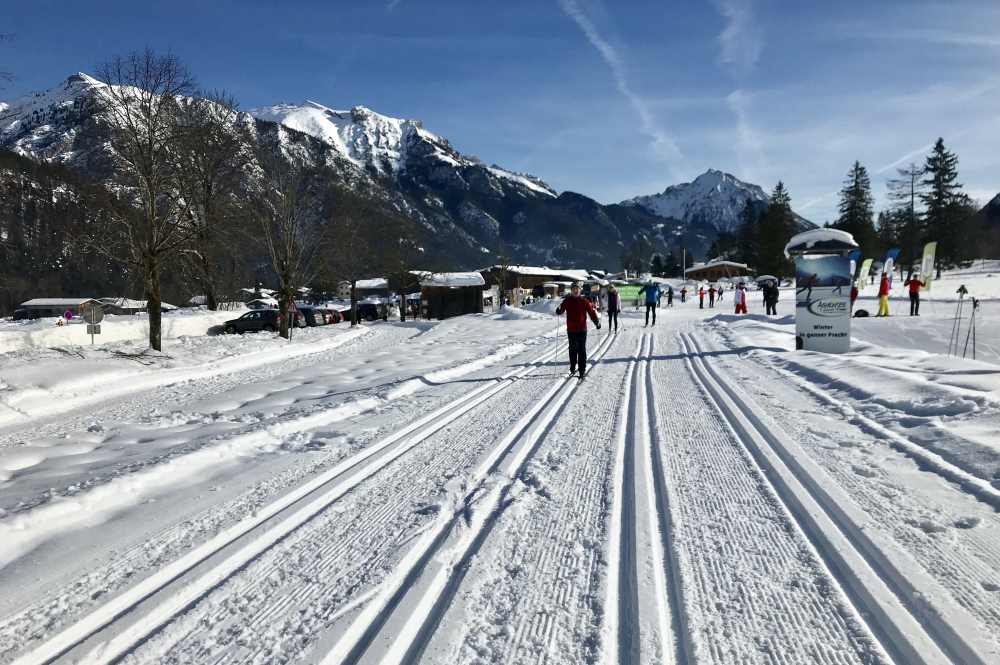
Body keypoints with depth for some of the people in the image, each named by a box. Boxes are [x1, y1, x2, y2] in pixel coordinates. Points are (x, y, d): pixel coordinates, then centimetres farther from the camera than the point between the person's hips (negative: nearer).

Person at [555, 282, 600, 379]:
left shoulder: (584, 301, 1)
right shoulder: (567, 301, 3)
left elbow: (591, 312, -1)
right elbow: (561, 310, -5)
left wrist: (597, 322, -14)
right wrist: (558, 311, -29)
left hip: (582, 330, -1)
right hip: (571, 330, 1)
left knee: (582, 350, -1)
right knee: (572, 349, 12)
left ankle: (582, 370, 2)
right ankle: (572, 368, 25)